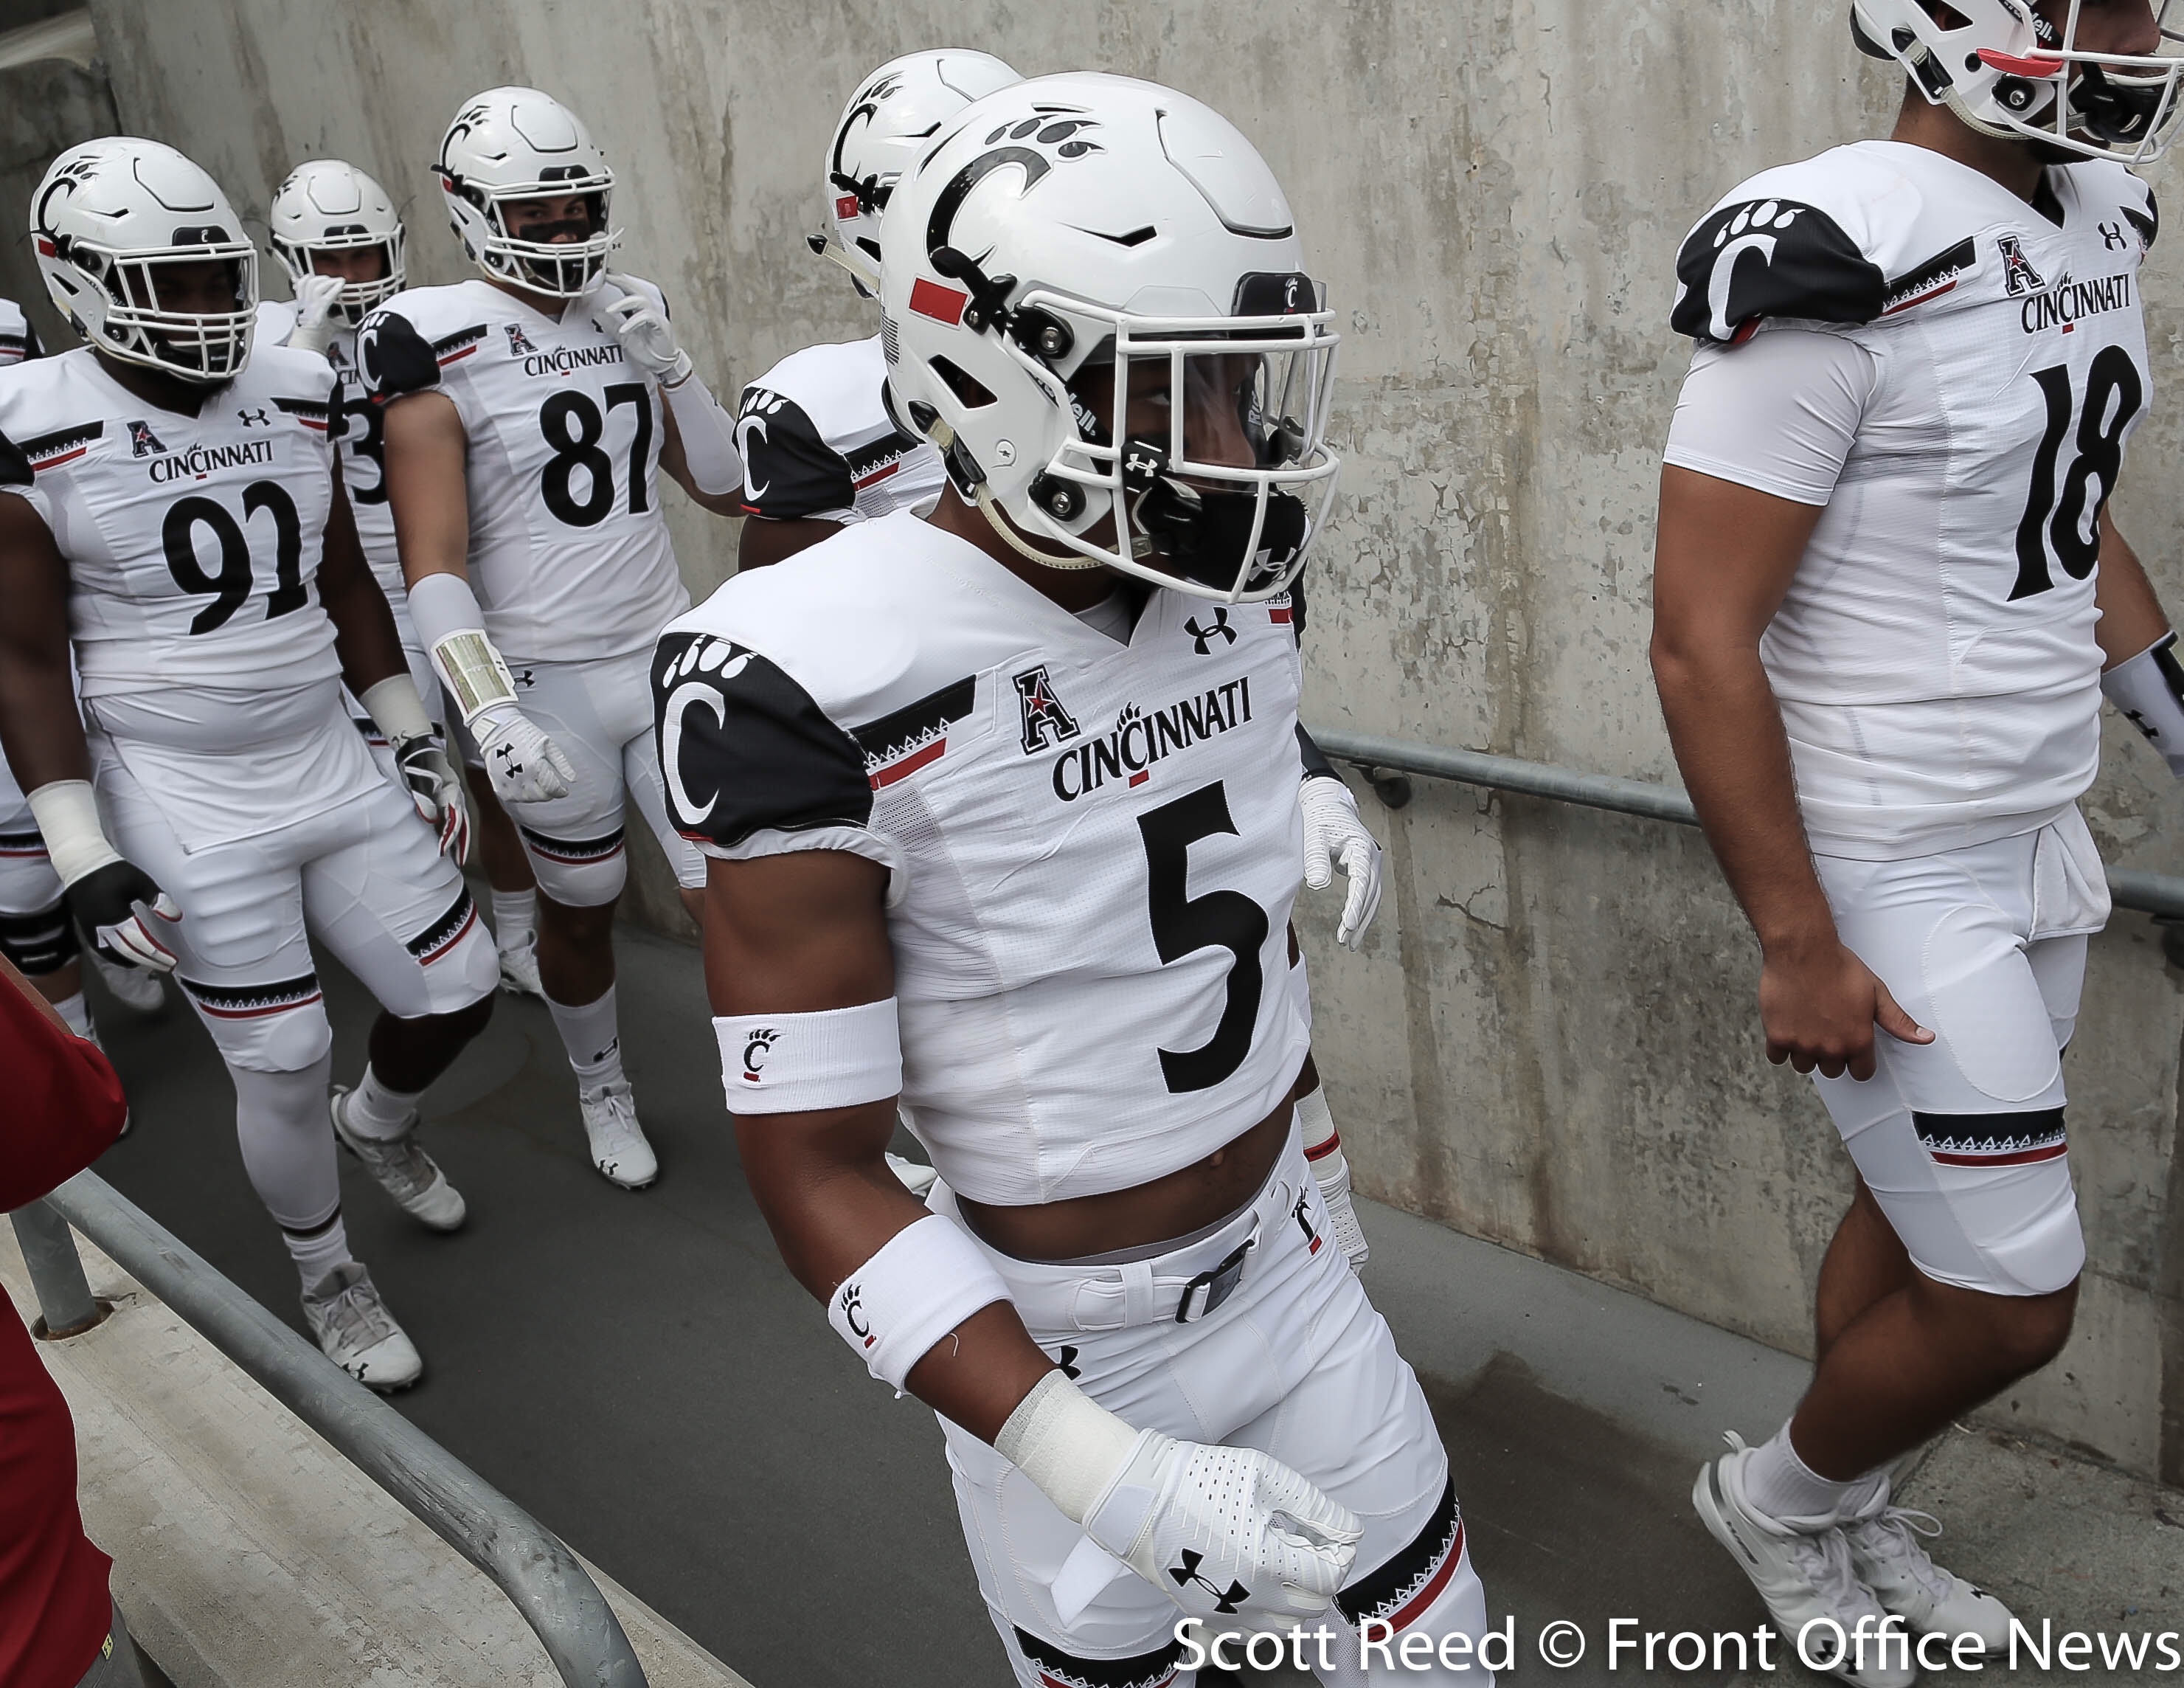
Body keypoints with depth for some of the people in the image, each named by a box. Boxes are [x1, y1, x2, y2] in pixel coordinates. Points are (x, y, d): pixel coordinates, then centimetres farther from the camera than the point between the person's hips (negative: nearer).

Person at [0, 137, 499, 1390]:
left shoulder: (296, 397, 2)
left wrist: (420, 744, 12)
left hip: (332, 765, 5)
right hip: (185, 807, -5)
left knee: (459, 995, 10)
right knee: (284, 1066, 3)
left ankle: (380, 1123, 44)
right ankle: (328, 1277, 30)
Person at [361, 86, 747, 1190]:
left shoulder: (626, 316, 5)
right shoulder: (436, 349, -11)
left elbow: (724, 487, 6)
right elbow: (434, 568, -15)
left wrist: (667, 365, -7)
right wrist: (491, 713, -25)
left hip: (667, 653, 3)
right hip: (546, 683, -3)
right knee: (582, 912, 14)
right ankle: (602, 1089, 40)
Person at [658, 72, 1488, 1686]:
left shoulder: (1238, 585, -7)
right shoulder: (826, 690, -27)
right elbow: (814, 1169, -22)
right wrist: (1109, 1475, -28)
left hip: (1290, 1266, 6)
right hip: (1062, 1348, -5)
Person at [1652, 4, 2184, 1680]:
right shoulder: (1841, 266, -21)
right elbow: (1702, 637, -21)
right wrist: (1797, 945, -19)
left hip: (2038, 843, 8)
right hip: (1892, 881, -8)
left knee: (1918, 1218, 21)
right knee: (2009, 1306, 2)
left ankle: (1850, 1524, 43)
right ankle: (1783, 1493, 31)